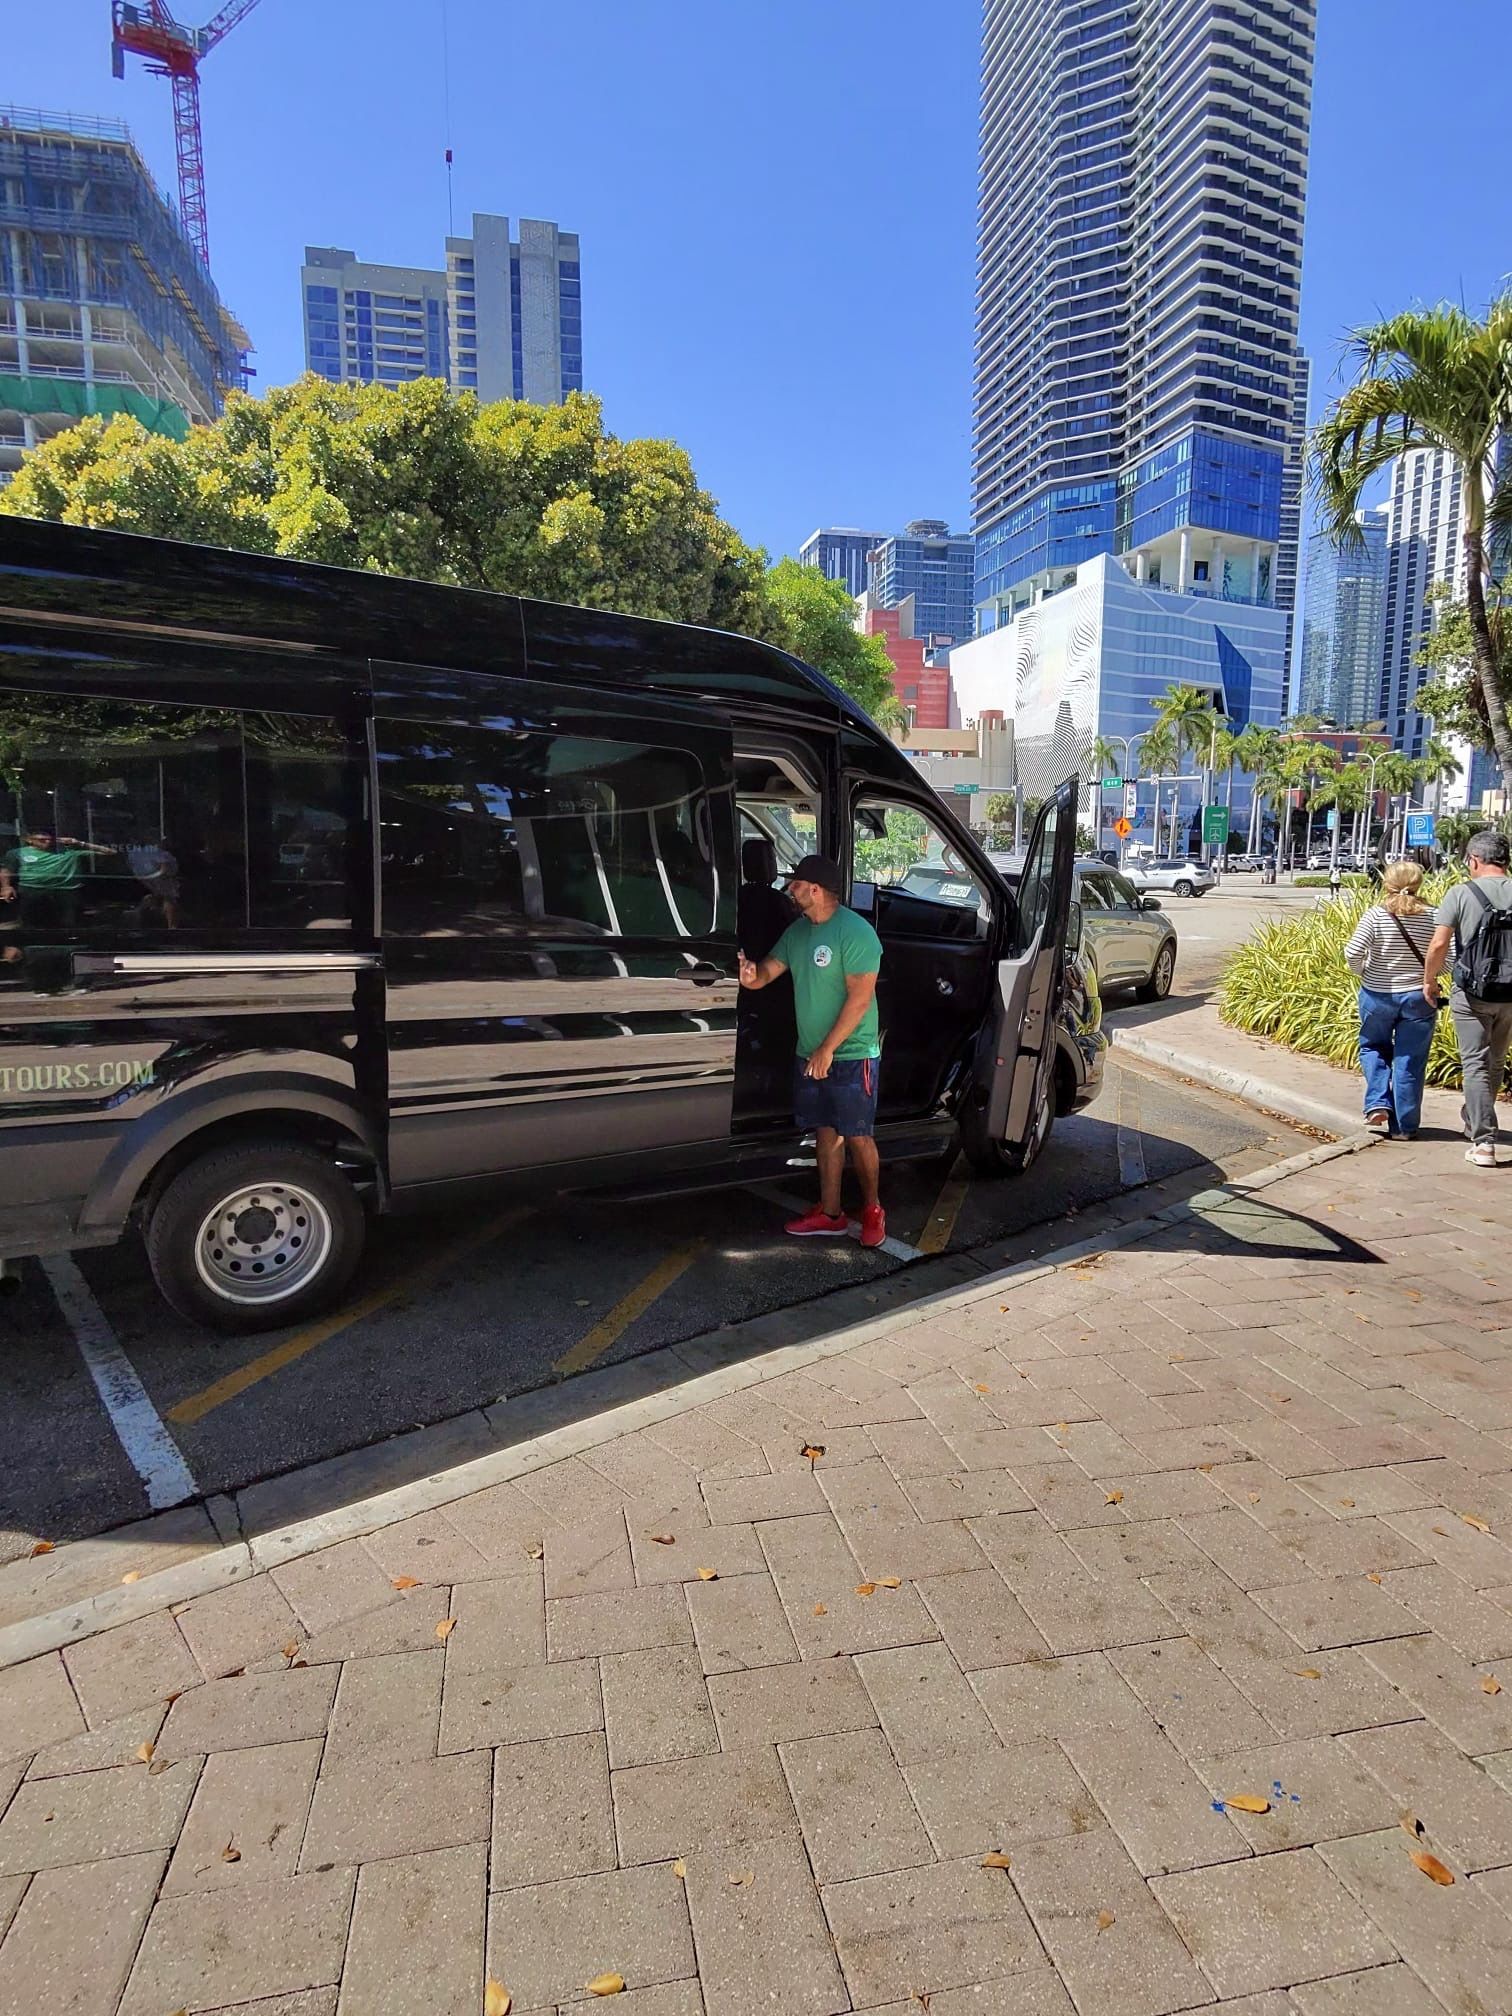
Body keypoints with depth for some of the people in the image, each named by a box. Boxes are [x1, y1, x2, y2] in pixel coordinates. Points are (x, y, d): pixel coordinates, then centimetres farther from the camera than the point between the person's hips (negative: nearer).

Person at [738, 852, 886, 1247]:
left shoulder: (855, 932, -17)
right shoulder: (797, 930, 8)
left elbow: (860, 997, -20)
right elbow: (769, 969, 9)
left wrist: (828, 1049, -20)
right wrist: (751, 974, -17)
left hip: (851, 1056, -7)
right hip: (810, 1054, 8)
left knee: (857, 1137, 2)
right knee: (825, 1133, 13)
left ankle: (872, 1209, 21)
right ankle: (829, 1214, 23)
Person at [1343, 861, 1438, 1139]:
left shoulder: (1376, 914, -11)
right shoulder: (1432, 917, -7)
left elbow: (1353, 953, -17)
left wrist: (1360, 971, 3)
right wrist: (1424, 972, 12)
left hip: (1377, 995, -1)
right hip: (1418, 998, 1)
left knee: (1373, 1048, 22)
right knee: (1409, 1061, 9)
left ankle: (1378, 1105, 6)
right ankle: (1405, 1125, 15)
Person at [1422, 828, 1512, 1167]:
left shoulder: (1461, 894, -9)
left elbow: (1438, 945, -12)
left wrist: (1429, 980, 3)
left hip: (1472, 993, -3)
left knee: (1475, 1065, 2)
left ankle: (1483, 1142, -2)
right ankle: (1474, 1122, 35)